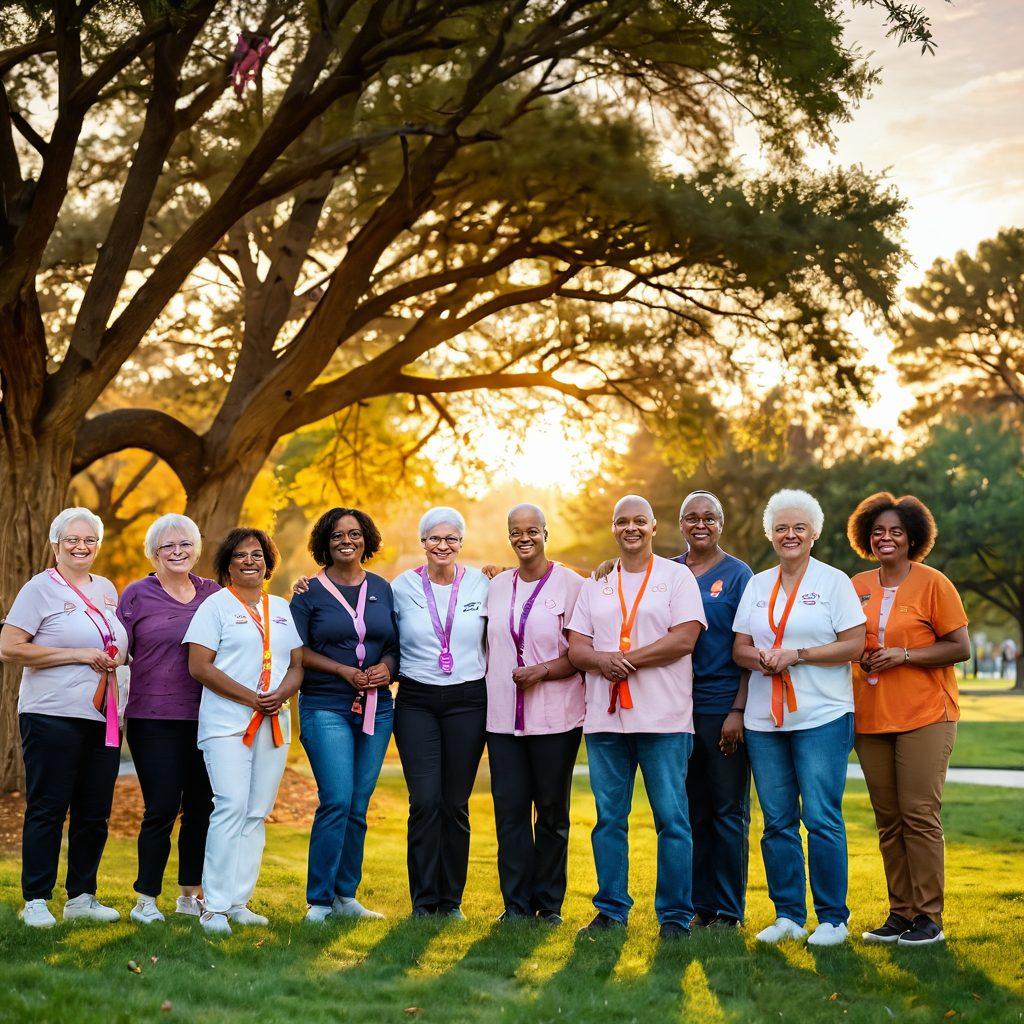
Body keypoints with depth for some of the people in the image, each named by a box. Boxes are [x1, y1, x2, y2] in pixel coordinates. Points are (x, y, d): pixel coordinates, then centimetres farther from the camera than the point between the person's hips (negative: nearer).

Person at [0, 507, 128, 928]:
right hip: (53, 715, -6)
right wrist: (78, 655, -15)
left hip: (102, 719, 6)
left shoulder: (106, 589, 16)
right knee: (47, 810, -2)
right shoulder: (40, 588, -3)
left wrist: (117, 656, 5)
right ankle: (35, 901, 5)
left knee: (94, 813, 8)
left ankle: (82, 897, 18)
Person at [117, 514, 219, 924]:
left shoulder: (213, 593, 10)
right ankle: (146, 900, 6)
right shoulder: (137, 594, 1)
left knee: (202, 806, 7)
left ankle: (191, 893, 20)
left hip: (204, 717, 4)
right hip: (154, 718, -3)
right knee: (162, 808, -5)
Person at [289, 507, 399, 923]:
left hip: (376, 707, 4)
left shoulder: (382, 589, 12)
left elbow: (396, 644, 13)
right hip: (325, 707, -4)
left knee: (358, 806, 6)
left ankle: (345, 896, 16)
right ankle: (318, 901, -5)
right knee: (337, 800, -14)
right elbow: (297, 650, -4)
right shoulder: (310, 592, 1)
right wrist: (343, 671, -13)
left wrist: (387, 667, -8)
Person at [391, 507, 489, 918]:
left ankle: (451, 900, 12)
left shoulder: (480, 584, 4)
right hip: (416, 701, 0)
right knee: (425, 800, -8)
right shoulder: (403, 586, 3)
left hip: (467, 700, 1)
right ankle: (423, 901, 3)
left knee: (456, 803, 2)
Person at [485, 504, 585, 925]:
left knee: (552, 811, 3)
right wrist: (486, 692, 12)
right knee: (509, 809, 1)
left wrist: (542, 671, -17)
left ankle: (549, 904, 12)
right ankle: (516, 904, 8)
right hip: (503, 716, 4)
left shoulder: (569, 584, -3)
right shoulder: (497, 586, 14)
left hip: (554, 716, -4)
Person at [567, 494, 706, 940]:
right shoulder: (595, 584, 16)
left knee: (672, 817, -3)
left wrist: (627, 659, -12)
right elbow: (576, 647, 10)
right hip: (604, 717, 4)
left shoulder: (677, 576, 5)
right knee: (609, 817, 7)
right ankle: (611, 910, 15)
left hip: (664, 719, -4)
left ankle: (675, 915, 4)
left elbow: (684, 639, -8)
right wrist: (602, 659, -12)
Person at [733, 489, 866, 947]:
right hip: (765, 720, 5)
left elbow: (854, 644, -6)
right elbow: (739, 648, 13)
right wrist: (762, 657, -10)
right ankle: (788, 915, 14)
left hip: (822, 718, -4)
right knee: (777, 820, 6)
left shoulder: (834, 581, 1)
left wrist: (796, 655, -14)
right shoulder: (757, 585, 14)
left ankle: (832, 918, 2)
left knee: (822, 818, -7)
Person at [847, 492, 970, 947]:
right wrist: (859, 657, 1)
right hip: (870, 718, 5)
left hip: (924, 717, -5)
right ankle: (899, 914, 15)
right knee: (888, 821, 8)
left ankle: (928, 918, -1)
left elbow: (960, 648, -6)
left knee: (920, 816, -8)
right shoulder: (857, 587, 11)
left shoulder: (933, 584, -3)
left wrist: (902, 655, -14)